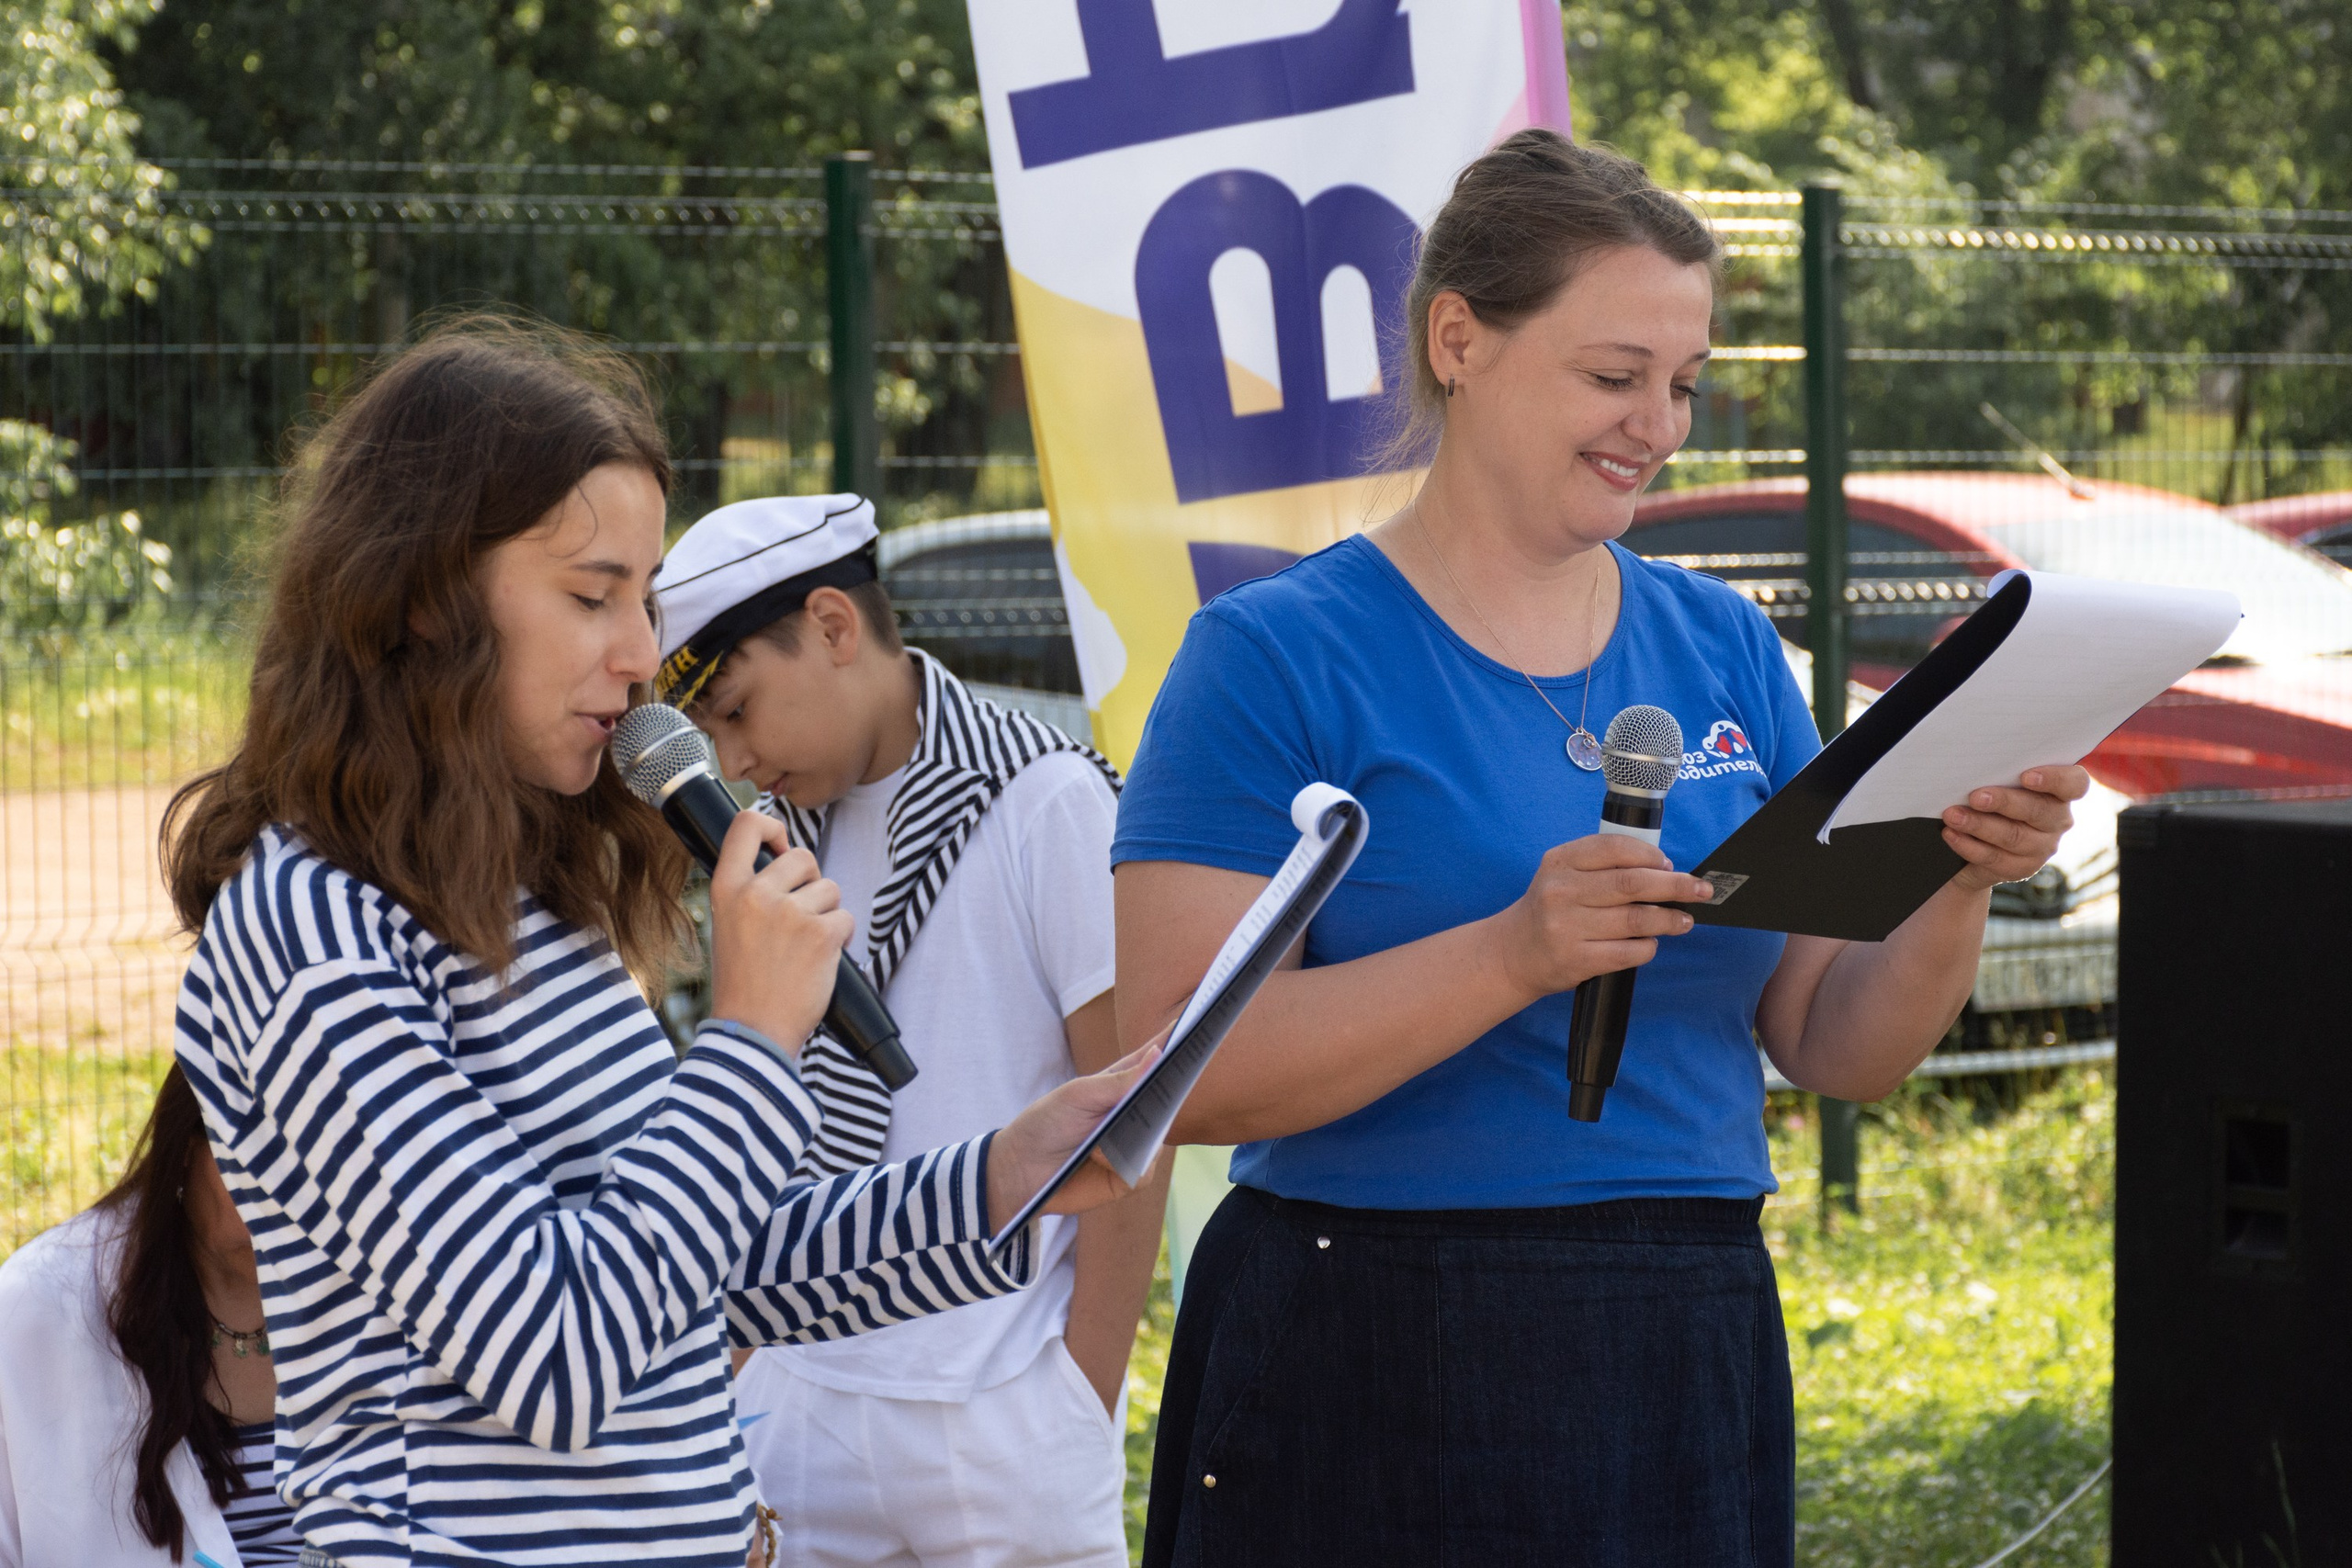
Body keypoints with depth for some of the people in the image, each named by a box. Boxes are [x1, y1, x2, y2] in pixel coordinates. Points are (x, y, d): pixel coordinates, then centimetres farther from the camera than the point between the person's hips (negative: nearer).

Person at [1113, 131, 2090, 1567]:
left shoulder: (1723, 648, 8)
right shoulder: (1276, 657, -7)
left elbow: (1839, 1052, 9)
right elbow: (1178, 1072, -16)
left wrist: (1960, 889, -10)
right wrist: (1518, 955, -26)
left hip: (1691, 1378, 5)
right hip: (1372, 1380, -5)